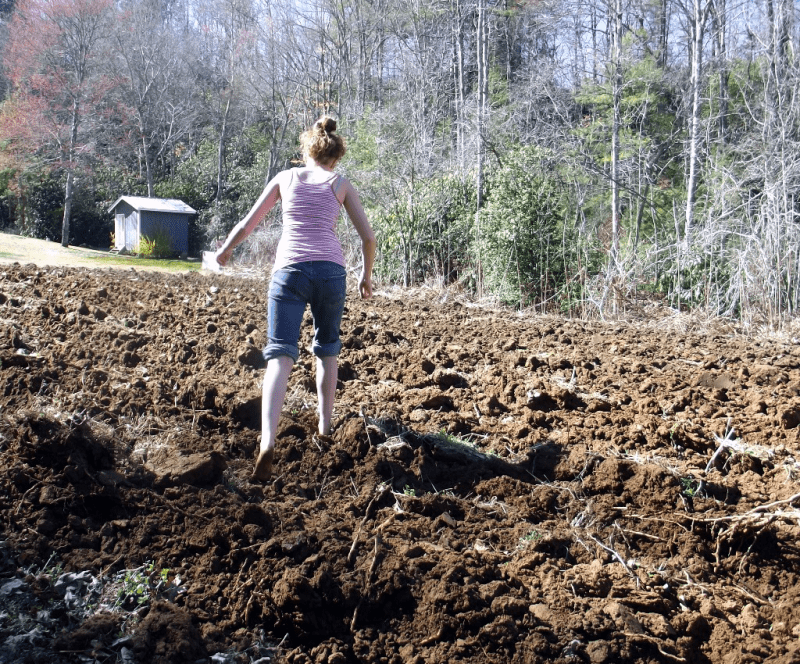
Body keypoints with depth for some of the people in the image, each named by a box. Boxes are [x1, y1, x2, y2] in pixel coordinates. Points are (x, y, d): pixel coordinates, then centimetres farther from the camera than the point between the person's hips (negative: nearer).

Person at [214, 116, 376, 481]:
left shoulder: (285, 177, 17)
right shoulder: (341, 185, 15)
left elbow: (246, 224, 20)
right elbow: (368, 237, 11)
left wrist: (225, 249, 38)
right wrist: (366, 276, 27)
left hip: (289, 269, -1)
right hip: (330, 270, 1)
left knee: (280, 352, -9)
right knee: (327, 346, 23)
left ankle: (268, 439, -28)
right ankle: (325, 426, 25)